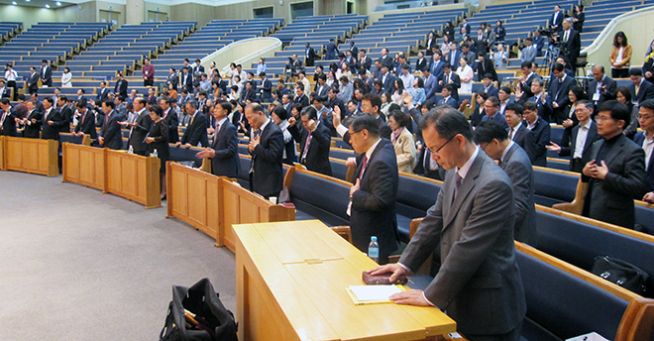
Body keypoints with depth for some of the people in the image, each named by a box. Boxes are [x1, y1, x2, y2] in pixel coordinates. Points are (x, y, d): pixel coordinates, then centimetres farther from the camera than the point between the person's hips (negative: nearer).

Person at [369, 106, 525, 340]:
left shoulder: (493, 184, -26)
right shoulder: (454, 173, 2)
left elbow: (468, 249, -26)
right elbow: (435, 220, 8)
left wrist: (431, 296, -19)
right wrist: (405, 264, 3)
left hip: (487, 307, -7)